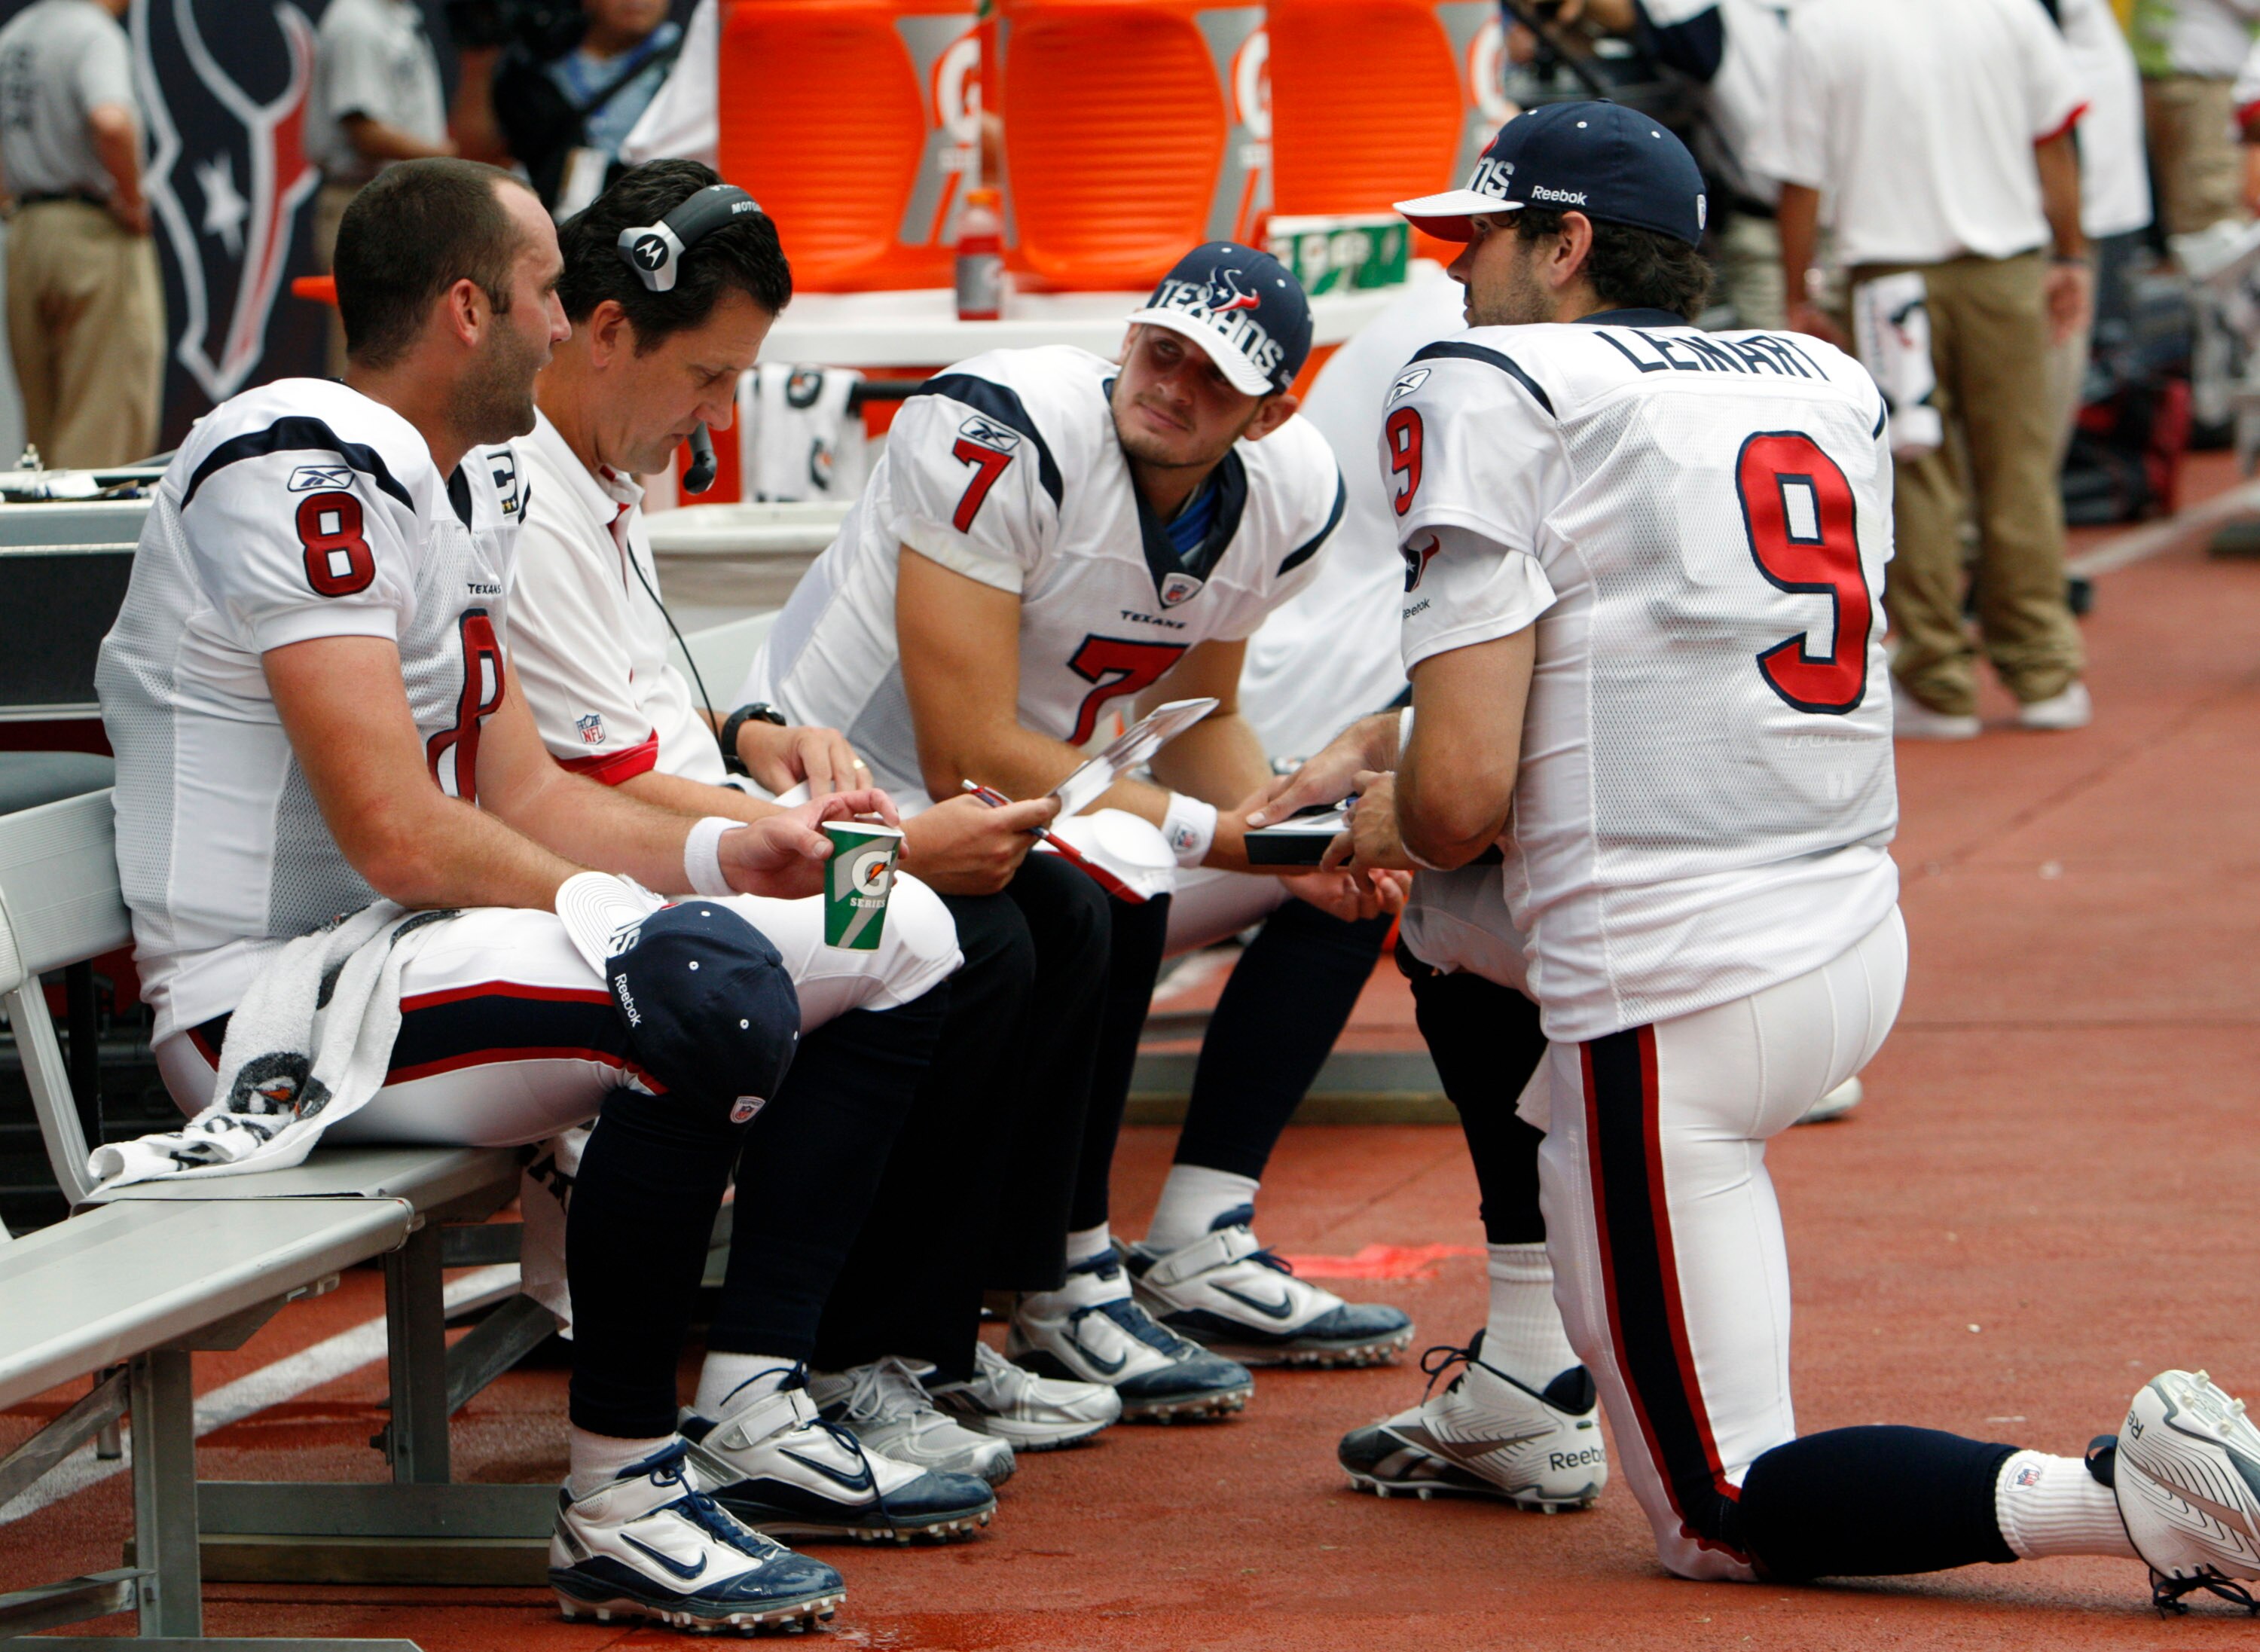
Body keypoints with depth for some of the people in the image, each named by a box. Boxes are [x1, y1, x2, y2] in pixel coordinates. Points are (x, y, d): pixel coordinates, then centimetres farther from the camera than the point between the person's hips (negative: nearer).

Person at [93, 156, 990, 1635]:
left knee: (905, 941, 9)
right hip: (270, 1002, -11)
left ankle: (773, 1403, 8)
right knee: (711, 987, -35)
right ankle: (621, 1502, -25)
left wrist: (723, 854, 0)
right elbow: (398, 837, -23)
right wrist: (633, 907, -13)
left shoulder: (466, 488, 16)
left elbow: (524, 793, 15)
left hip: (407, 956, 11)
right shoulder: (301, 480, -18)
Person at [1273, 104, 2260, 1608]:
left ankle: (2133, 1494, -20)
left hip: (1674, 1006, -8)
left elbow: (1461, 798, -12)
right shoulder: (1829, 384, 15)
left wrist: (1390, 822, 11)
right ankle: (1527, 1387, 31)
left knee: (1721, 1521, 1)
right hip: (1863, 952, 8)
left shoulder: (1490, 395, -6)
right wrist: (1392, 738, 28)